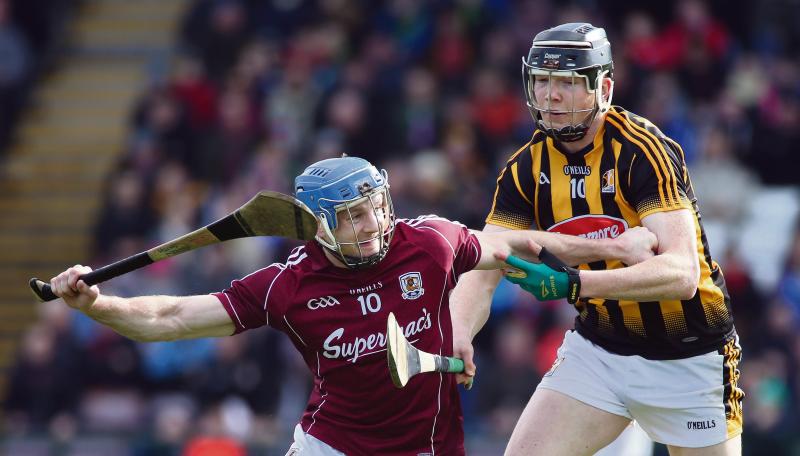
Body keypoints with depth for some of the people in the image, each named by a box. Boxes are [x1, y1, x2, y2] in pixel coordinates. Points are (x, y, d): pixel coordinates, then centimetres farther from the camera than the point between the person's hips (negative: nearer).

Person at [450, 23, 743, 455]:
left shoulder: (644, 151, -22)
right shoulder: (526, 169, -5)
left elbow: (682, 273, -33)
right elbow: (481, 271, -10)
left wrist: (573, 284, -45)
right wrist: (457, 333, -32)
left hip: (688, 357, -4)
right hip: (597, 349, 4)